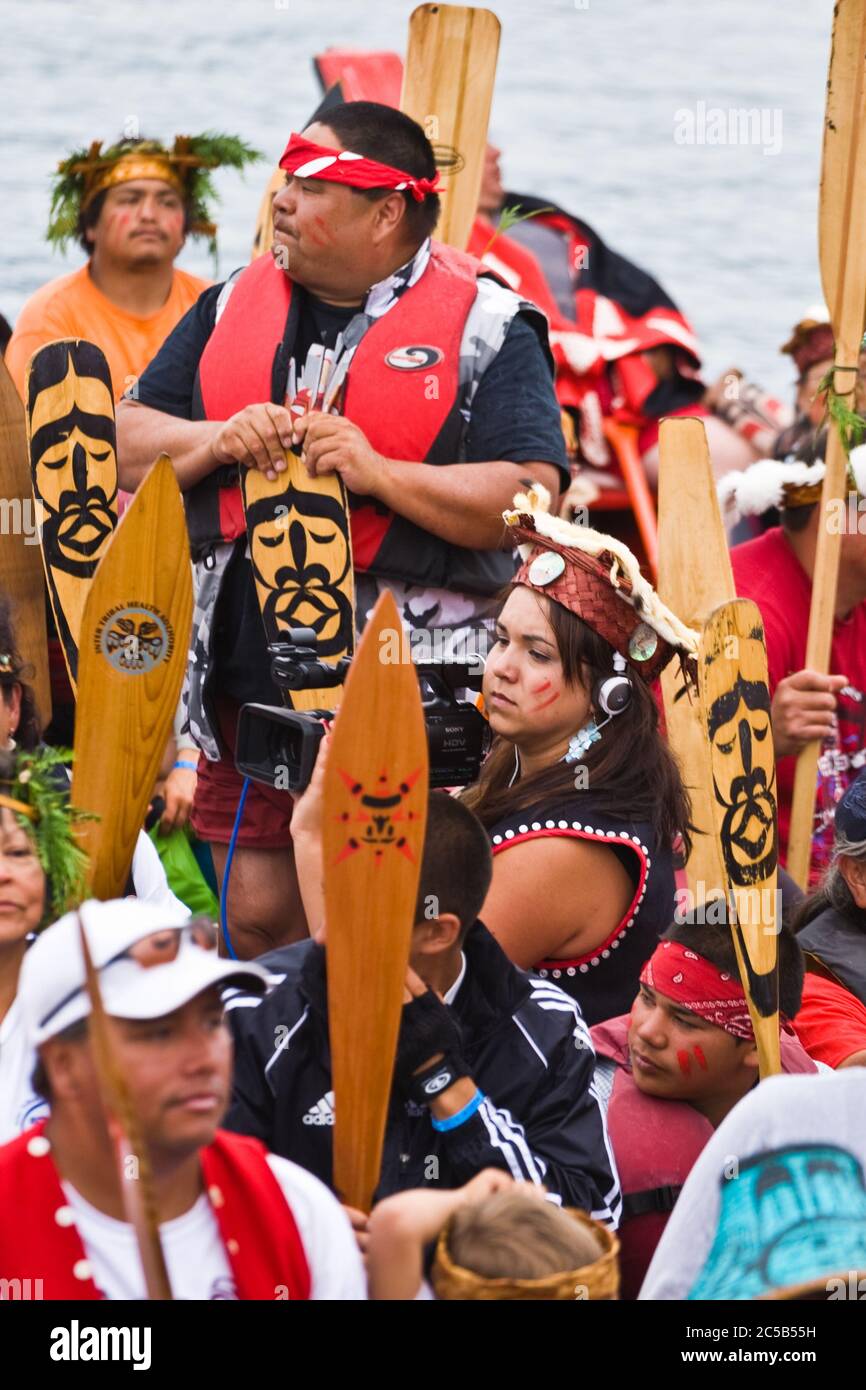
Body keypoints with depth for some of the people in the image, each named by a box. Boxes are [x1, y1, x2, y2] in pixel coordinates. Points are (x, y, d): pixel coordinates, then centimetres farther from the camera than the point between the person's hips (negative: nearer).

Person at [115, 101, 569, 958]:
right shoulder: (233, 307, 14)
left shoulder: (488, 329, -3)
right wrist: (217, 442, -8)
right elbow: (127, 445, 12)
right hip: (249, 674, 5)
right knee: (257, 920, 9)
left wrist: (379, 474, -21)